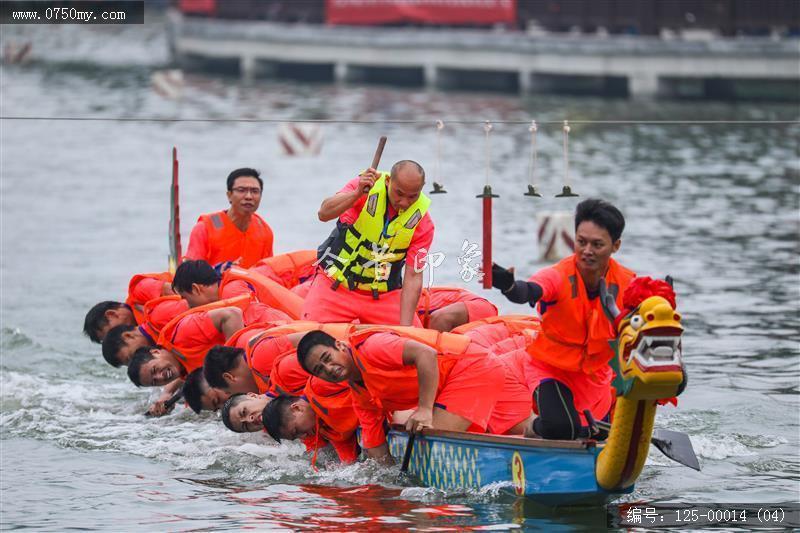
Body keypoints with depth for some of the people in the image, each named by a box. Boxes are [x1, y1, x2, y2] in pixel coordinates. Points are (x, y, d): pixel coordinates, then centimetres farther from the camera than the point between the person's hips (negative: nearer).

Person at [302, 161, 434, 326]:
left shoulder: (423, 223, -11)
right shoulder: (365, 185, -14)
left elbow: (413, 277, -13)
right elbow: (324, 214, -27)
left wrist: (405, 327, -23)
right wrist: (358, 194, -44)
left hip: (384, 296, 2)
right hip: (336, 286, -2)